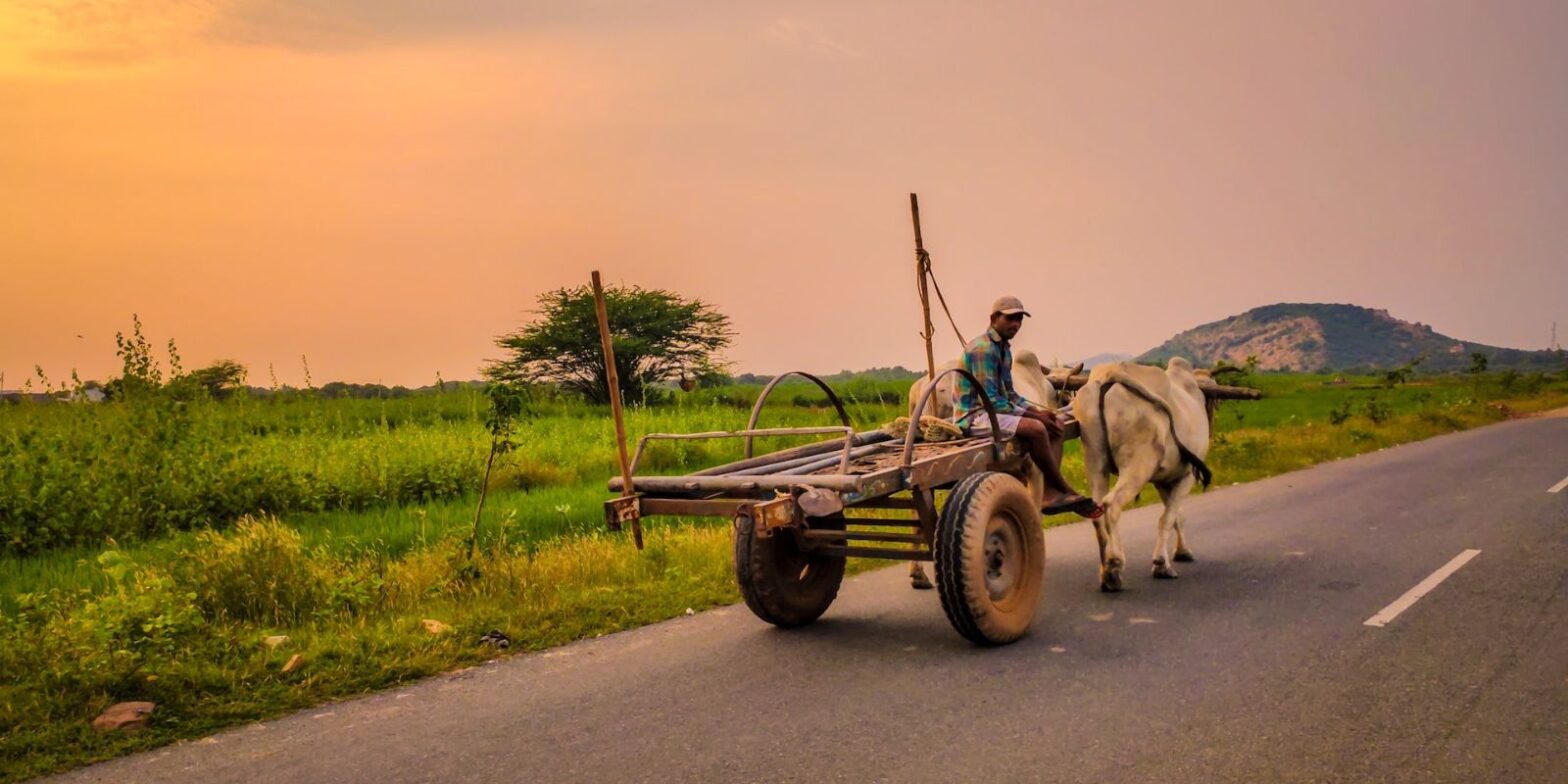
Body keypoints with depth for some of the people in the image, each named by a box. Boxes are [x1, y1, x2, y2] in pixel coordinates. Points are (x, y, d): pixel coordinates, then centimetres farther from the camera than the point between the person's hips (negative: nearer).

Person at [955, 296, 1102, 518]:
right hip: (974, 415, -10)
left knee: (1055, 424, 2)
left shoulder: (1003, 348, 15)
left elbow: (1010, 395, 19)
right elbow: (989, 400, -21)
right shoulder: (982, 348, -16)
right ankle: (1065, 491, -11)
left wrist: (1037, 411, 0)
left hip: (997, 411, 10)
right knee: (1036, 429, -27)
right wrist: (1033, 415, -17)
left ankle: (1050, 493, -11)